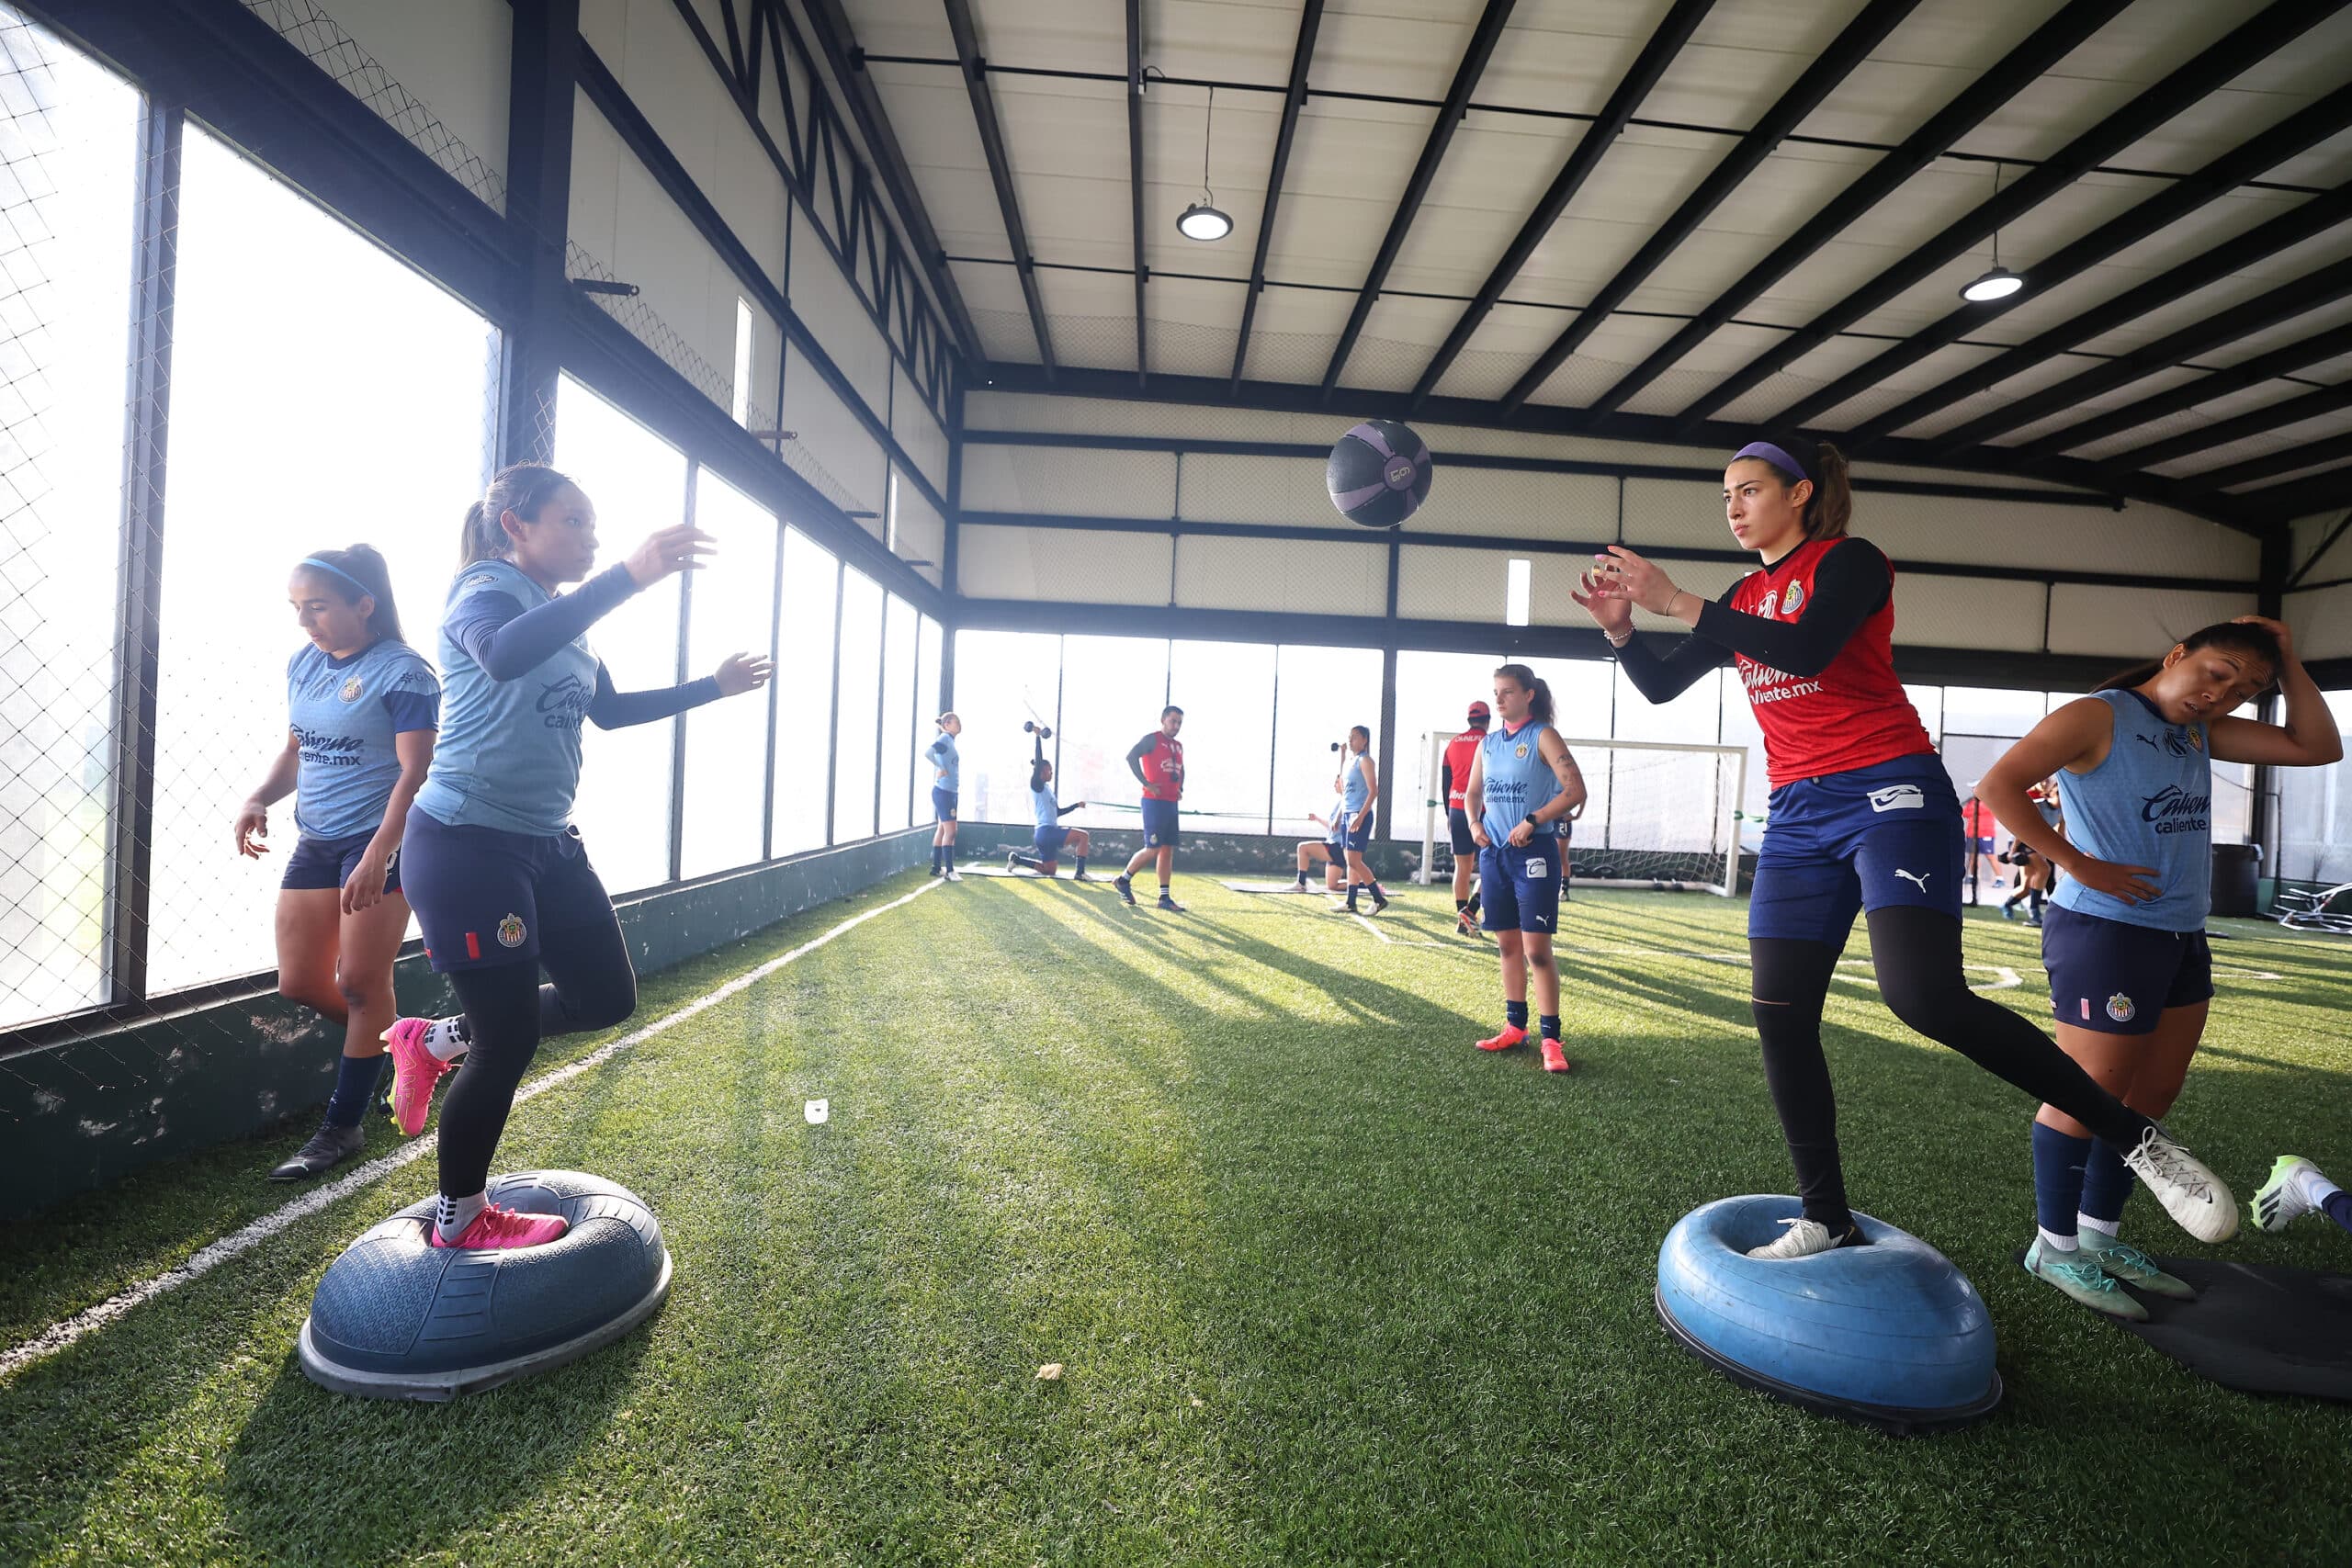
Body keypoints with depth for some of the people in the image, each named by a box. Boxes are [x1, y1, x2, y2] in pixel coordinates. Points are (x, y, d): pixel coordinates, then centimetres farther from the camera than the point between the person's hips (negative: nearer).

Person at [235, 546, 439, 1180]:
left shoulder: (402, 671, -13)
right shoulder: (303, 665, 10)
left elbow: (415, 770, -18)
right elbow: (295, 750, 18)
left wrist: (377, 856, -25)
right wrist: (258, 800, -2)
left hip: (381, 842, -8)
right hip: (315, 841, 8)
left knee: (361, 983, -1)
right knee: (299, 984, 10)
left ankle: (343, 1128, 11)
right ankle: (387, 1047, 35)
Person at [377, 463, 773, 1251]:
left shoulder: (562, 618, 14)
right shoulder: (484, 592, -12)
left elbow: (609, 709, 28)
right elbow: (502, 656, -38)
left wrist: (713, 686, 26)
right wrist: (629, 576, -45)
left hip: (546, 843, 9)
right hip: (467, 844, -8)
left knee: (607, 998, 11)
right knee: (512, 1038, -1)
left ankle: (440, 1039, 31)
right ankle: (460, 1221, 21)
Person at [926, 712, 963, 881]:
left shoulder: (949, 740, 14)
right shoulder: (944, 738, -13)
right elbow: (927, 753, -29)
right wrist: (940, 770, -22)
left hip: (949, 792, 10)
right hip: (943, 791, -10)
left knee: (942, 829, 14)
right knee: (950, 830, -9)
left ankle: (936, 868, 21)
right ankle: (949, 871, -7)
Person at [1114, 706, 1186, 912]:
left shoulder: (1178, 746, 18)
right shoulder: (1152, 739, -6)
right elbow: (1131, 756, -20)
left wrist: (1180, 789, 16)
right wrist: (1146, 783, -21)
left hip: (1171, 803, 8)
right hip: (1154, 802, -8)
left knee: (1168, 850, 6)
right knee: (1153, 849, -8)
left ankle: (1165, 898, 10)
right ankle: (1123, 879, 13)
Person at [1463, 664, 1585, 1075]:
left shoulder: (1543, 737, -7)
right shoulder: (1487, 744, 12)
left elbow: (1575, 789, -15)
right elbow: (1472, 791, 22)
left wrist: (1532, 821, -21)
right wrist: (1474, 824, 2)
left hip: (1534, 852, -6)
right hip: (1494, 852, 6)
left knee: (1536, 948, -8)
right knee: (1507, 944, 13)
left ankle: (1551, 1038, 0)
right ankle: (1515, 1026, 24)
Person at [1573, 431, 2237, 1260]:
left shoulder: (1848, 560, -1)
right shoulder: (1742, 598, 18)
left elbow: (1807, 647, -20)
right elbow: (1661, 685, 13)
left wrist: (1678, 599, -20)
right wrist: (1621, 627, -5)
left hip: (1888, 791, -6)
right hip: (1798, 816, 6)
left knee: (1925, 995, -23)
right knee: (1780, 1015, -1)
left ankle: (2135, 1137, -1)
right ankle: (1826, 1221, 10)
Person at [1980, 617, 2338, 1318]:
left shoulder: (2201, 732, 15)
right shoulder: (2097, 715, -10)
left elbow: (2318, 748, 14)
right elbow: (1999, 785, -21)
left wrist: (2288, 663, 7)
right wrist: (2081, 866, -22)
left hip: (2182, 942, 9)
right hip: (2106, 935, -9)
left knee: (2149, 1097, 15)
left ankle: (2099, 1237, 28)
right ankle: (2055, 1247, 11)